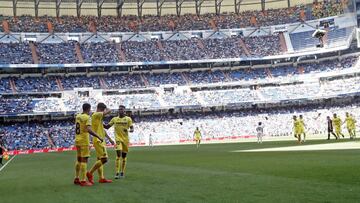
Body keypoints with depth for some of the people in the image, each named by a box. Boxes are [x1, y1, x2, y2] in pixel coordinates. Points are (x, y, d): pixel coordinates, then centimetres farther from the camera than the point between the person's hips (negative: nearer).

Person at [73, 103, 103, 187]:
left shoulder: (77, 116, 10)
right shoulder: (87, 117, -14)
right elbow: (89, 130, -27)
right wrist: (98, 137, -23)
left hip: (77, 140, 8)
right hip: (84, 141, -8)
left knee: (79, 160, 16)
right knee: (84, 160, -6)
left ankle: (76, 179, 22)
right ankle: (83, 181, -7)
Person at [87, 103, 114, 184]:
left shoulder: (99, 117, 18)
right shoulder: (96, 115, -13)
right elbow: (109, 111, -20)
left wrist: (109, 138, 24)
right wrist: (106, 109, 3)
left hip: (101, 140, 11)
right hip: (98, 140, -11)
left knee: (100, 159, 10)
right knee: (104, 159, -13)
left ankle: (101, 178, 13)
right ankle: (90, 173, -5)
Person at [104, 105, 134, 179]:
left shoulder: (128, 119, 2)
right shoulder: (114, 119, 7)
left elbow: (132, 128, -5)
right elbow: (107, 127, 10)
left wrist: (129, 130, -27)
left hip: (125, 139, 1)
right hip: (118, 139, -1)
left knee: (124, 156, 9)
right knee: (118, 154, -17)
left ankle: (122, 172, 22)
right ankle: (117, 172, -17)